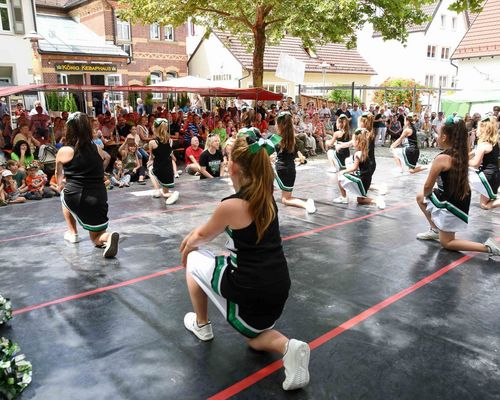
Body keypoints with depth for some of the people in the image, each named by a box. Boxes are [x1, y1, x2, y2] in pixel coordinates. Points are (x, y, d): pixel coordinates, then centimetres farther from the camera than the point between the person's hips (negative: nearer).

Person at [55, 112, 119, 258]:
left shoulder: (64, 151, -2)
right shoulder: (98, 149, 6)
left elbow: (58, 174, 19)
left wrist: (60, 185, 42)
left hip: (75, 197, -2)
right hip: (99, 198, 2)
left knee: (64, 194, 36)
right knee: (97, 237, 17)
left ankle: (73, 233, 34)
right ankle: (108, 237, -19)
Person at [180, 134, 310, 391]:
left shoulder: (231, 205, -18)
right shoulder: (266, 197, 4)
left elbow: (203, 235, 4)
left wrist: (187, 247, 26)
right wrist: (193, 238, 29)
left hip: (251, 290, -7)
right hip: (277, 287, 7)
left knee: (194, 260, 18)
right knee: (255, 337, 32)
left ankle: (201, 325, 30)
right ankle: (287, 346, 0)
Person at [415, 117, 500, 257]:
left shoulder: (441, 158, -25)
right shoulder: (459, 153, -3)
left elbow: (428, 186, -15)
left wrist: (426, 194, 5)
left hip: (452, 205, -9)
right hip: (459, 198, 9)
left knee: (446, 243, 9)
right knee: (420, 198, 26)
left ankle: (487, 247, -3)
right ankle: (435, 230, 31)